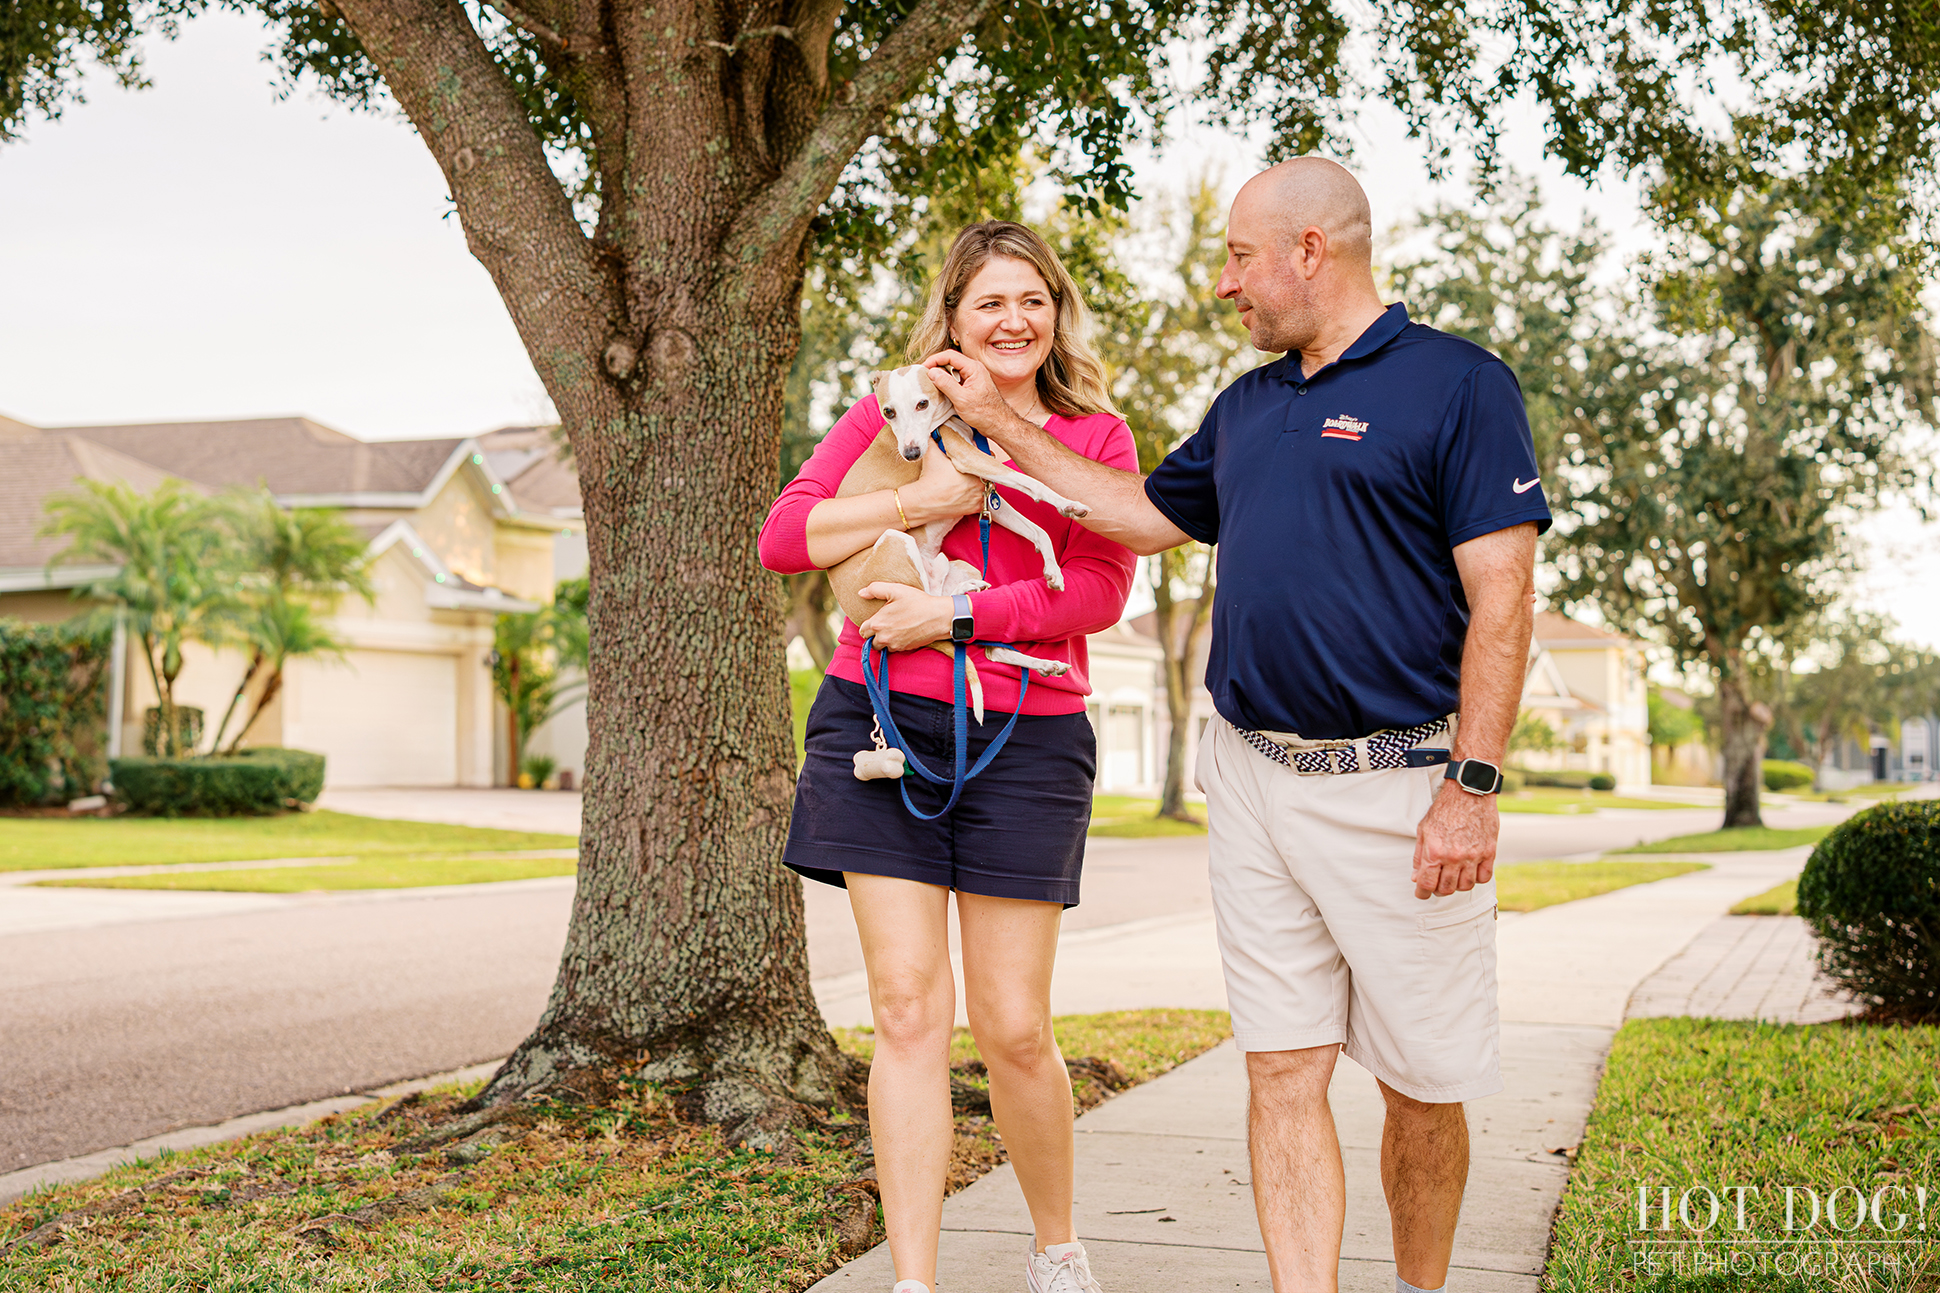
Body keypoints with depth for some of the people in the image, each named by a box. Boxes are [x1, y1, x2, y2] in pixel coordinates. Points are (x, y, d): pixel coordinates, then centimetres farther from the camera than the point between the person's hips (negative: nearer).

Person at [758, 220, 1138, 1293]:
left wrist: (955, 613, -13)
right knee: (907, 1008, -2)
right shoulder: (894, 412, 11)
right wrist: (922, 500, -9)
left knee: (1011, 1025, 1)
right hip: (882, 723, 1)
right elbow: (782, 535, 2)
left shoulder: (1095, 437, 9)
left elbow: (1098, 589, -5)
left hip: (1024, 735, -1)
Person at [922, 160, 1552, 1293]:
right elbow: (1148, 514, 30)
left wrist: (1474, 787, -18)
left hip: (1399, 788, -6)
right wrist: (1000, 423, 28)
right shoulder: (1248, 407, 16)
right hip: (1255, 780, 6)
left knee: (1424, 1086, 5)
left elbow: (1502, 597, -12)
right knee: (1285, 1072, 2)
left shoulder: (1458, 384, -6)